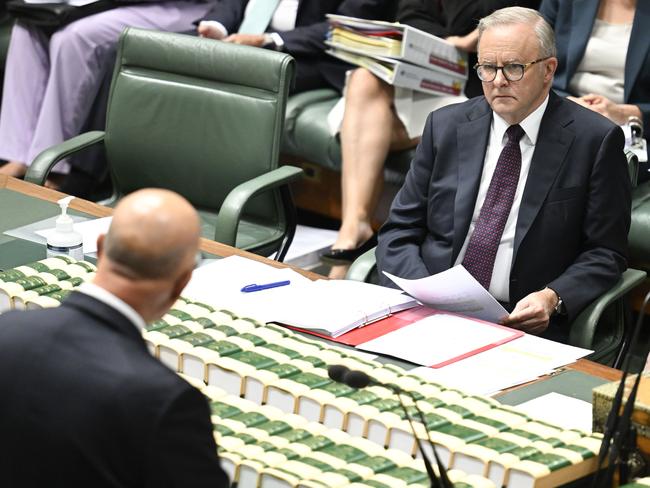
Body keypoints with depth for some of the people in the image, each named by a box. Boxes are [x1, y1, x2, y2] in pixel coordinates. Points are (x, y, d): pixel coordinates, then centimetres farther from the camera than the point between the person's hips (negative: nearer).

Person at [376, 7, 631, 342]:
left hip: (524, 322, -3)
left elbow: (605, 252, 3)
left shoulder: (595, 139, 1)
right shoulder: (446, 126, 10)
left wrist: (553, 298, -16)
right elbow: (399, 231, 11)